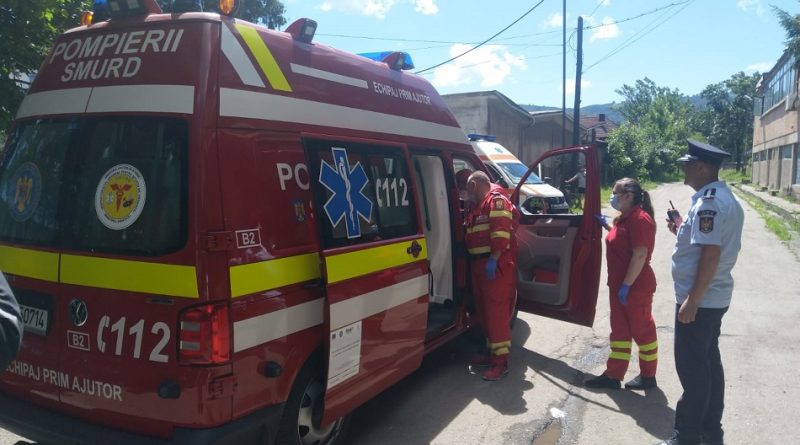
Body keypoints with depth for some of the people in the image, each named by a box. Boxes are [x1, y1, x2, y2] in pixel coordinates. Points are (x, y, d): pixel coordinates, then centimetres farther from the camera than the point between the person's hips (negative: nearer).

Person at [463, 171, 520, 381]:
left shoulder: (497, 200, -10)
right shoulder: (478, 206, 20)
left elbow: (501, 233, -21)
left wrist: (492, 261, -26)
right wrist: (475, 263, 17)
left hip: (496, 266, -10)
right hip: (479, 264, 10)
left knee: (496, 312, -7)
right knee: (484, 311, 16)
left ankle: (501, 362, -3)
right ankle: (492, 353, 28)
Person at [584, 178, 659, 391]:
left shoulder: (640, 219, -20)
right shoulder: (623, 218, 10)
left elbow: (640, 255, -24)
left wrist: (626, 285, -24)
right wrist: (606, 226, 16)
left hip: (636, 287, -10)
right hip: (619, 285, 10)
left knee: (641, 329, 6)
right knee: (619, 330, 12)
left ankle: (648, 376, 22)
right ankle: (613, 376, 19)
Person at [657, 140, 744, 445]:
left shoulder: (709, 202, -21)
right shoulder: (724, 197, 12)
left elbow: (711, 254, -26)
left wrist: (691, 301, -24)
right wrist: (684, 229, 12)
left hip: (699, 299, -10)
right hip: (714, 297, 10)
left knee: (692, 367, -1)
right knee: (708, 363, 18)